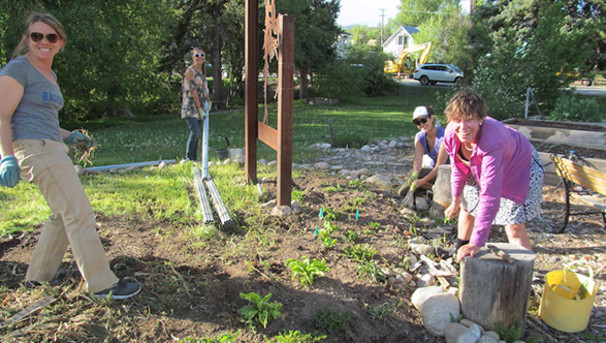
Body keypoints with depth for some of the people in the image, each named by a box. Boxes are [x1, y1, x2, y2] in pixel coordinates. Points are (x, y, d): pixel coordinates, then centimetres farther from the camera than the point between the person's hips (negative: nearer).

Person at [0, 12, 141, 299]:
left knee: (63, 214, 19)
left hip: (52, 149, 10)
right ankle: (102, 284, -3)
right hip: (35, 149, -10)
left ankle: (38, 275, 32)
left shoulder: (50, 75, 19)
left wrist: (68, 136, 14)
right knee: (79, 214, -10)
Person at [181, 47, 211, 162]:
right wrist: (200, 109, -16)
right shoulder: (190, 70, -10)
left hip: (200, 107, 8)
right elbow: (193, 91, -15)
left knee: (197, 133, 8)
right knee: (194, 132, -18)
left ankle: (194, 159, 15)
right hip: (190, 106, -8)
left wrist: (209, 101, 21)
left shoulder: (201, 71, 16)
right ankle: (188, 159, -9)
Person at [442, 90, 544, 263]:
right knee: (466, 206, 20)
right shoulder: (451, 134, -26)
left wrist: (477, 242, -47)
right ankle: (459, 251, 44)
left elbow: (490, 194, -47)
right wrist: (455, 200, 7)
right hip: (479, 169, 7)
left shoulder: (492, 140, -46)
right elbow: (458, 169, -6)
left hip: (521, 168, -6)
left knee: (515, 228, -17)